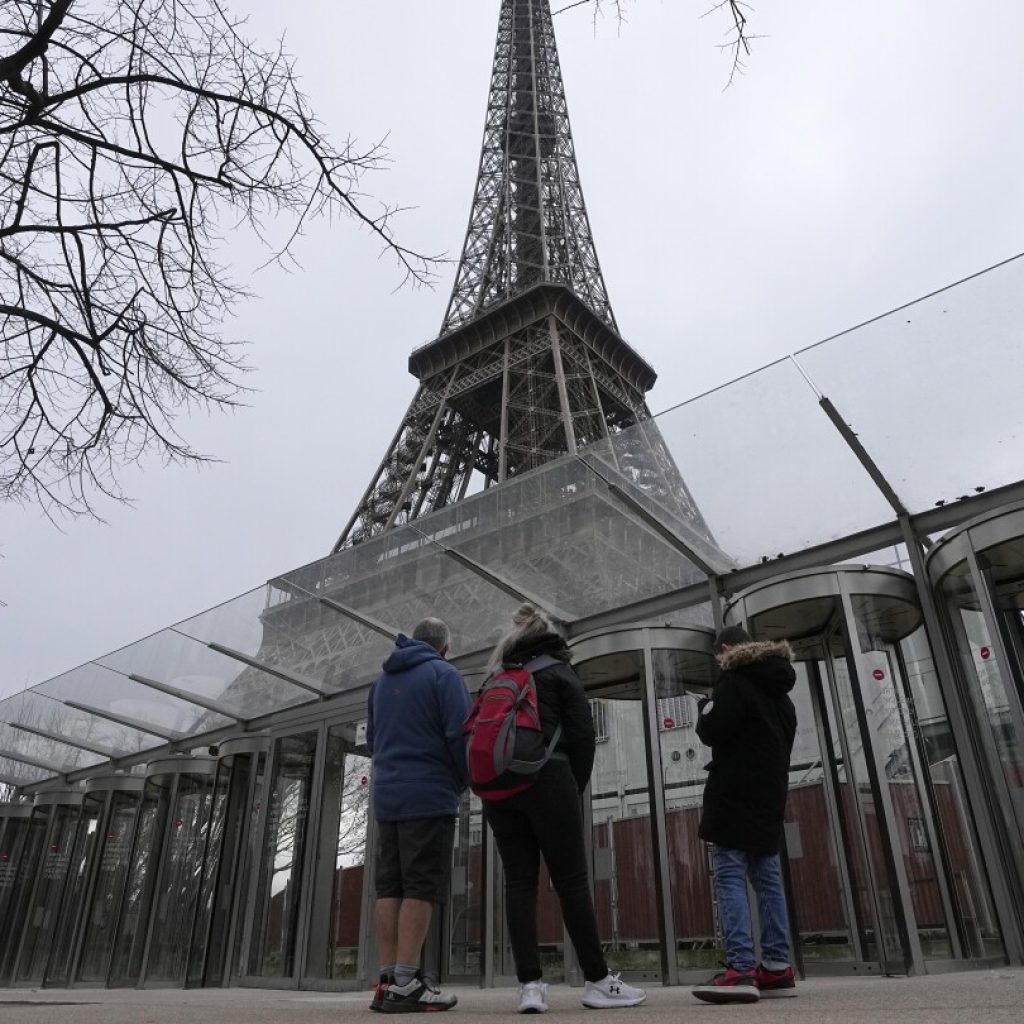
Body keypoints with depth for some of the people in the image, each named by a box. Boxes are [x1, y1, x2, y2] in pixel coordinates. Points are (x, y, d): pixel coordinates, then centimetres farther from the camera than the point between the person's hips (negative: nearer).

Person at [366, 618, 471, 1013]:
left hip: (387, 797, 7)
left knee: (389, 887, 7)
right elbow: (460, 734, -13)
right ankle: (406, 984, -7)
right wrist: (463, 781, 1)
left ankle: (387, 980, 6)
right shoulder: (443, 673, -5)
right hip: (430, 796, -6)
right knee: (421, 888, -5)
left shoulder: (382, 680, 17)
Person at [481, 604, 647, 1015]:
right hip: (547, 779, -4)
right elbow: (582, 734, 0)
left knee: (518, 883, 3)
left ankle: (530, 985, -2)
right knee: (572, 881, 1)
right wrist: (576, 786, 9)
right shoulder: (558, 671, 7)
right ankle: (597, 981, 6)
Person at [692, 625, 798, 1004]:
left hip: (735, 794, -8)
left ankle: (741, 969, -16)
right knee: (767, 877, 9)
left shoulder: (735, 681, -8)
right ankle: (777, 968, 7)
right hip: (769, 793, 9)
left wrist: (707, 706, 5)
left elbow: (711, 732, -13)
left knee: (730, 876, -10)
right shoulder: (778, 690, 20)